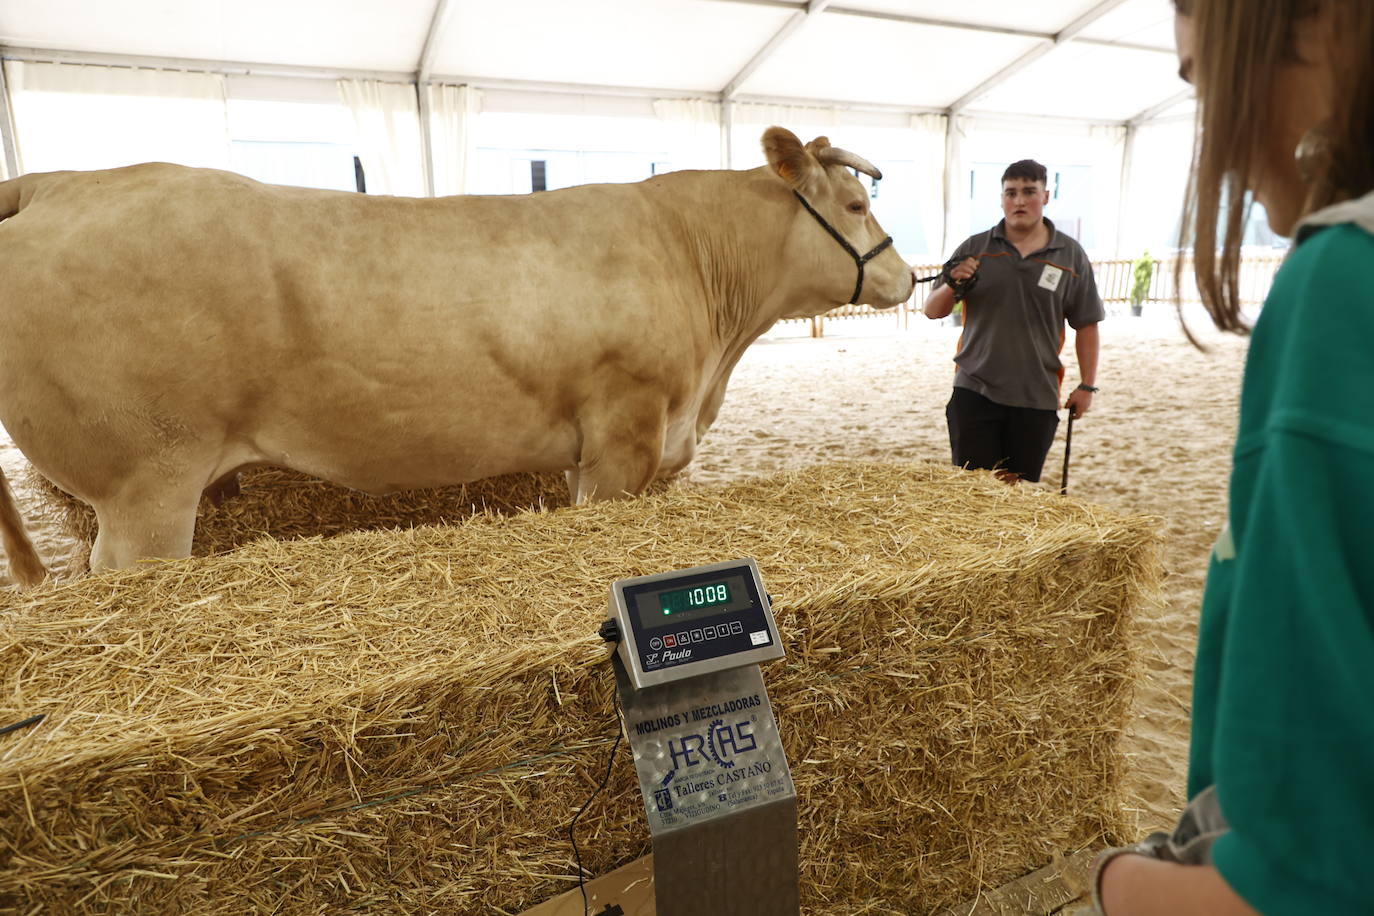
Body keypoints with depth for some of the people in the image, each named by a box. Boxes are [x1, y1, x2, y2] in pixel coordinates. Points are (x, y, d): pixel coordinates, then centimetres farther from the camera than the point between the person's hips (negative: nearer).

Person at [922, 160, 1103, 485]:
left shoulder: (1071, 255, 6)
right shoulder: (975, 248, 5)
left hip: (1036, 398, 0)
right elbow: (932, 311, 4)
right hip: (974, 393, 0)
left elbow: (1086, 325, 8)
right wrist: (953, 287, -16)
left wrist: (1087, 385, 4)